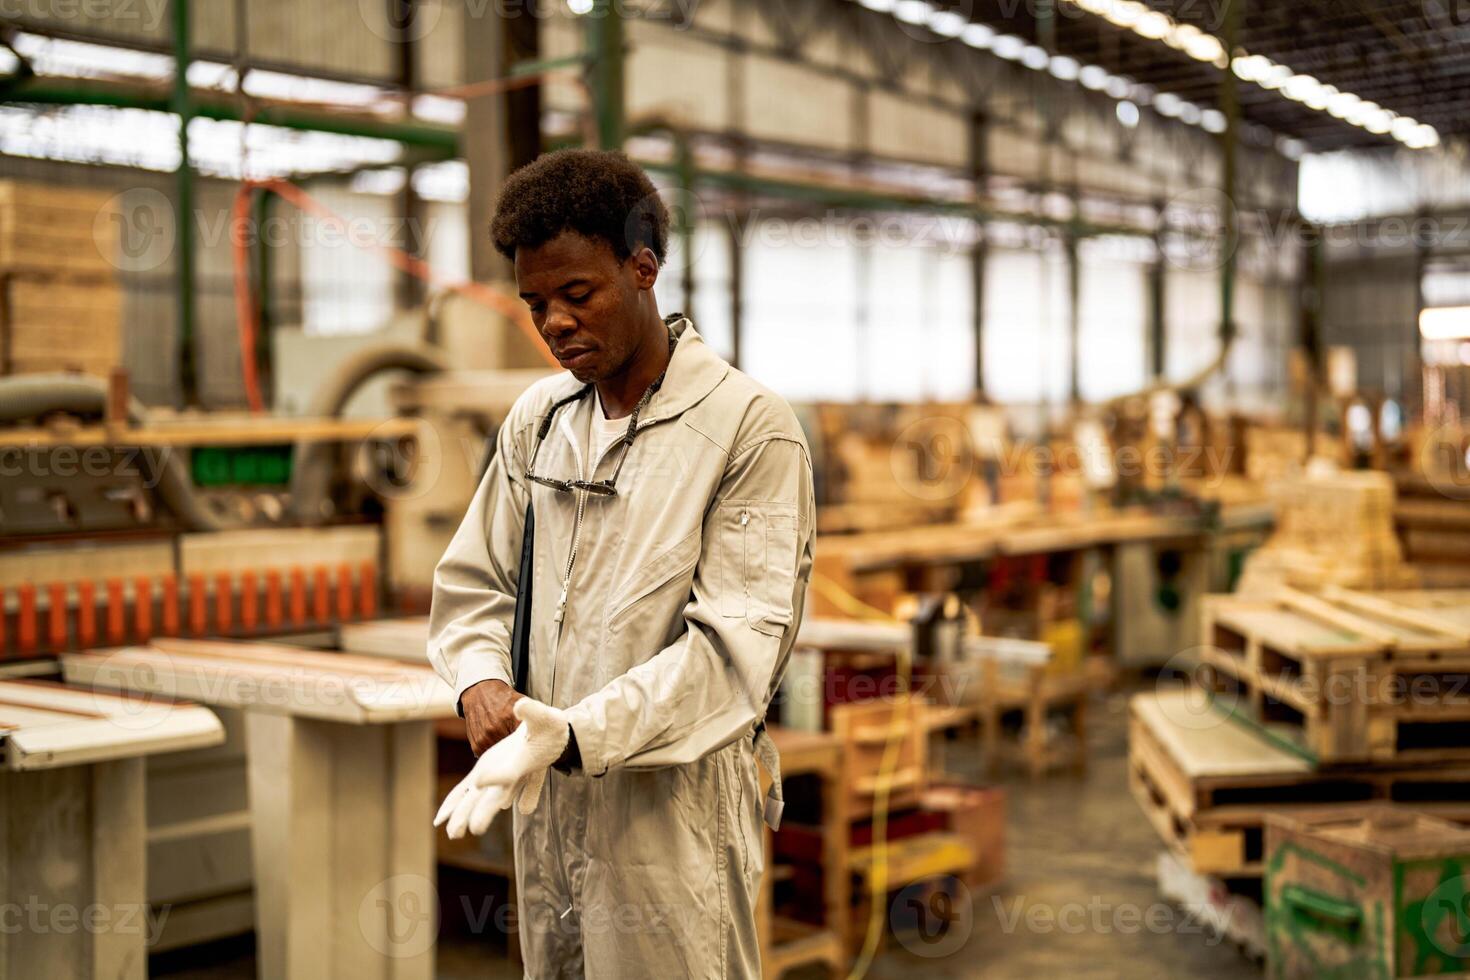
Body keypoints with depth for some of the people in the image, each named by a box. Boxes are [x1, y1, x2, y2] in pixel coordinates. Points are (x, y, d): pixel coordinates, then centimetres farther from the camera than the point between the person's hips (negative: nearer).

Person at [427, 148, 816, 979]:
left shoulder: (752, 428, -10)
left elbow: (736, 646, -16)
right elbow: (474, 582, 14)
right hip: (547, 800, 6)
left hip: (675, 807, -5)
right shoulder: (536, 419, 10)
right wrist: (483, 681, -8)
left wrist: (577, 733, -25)